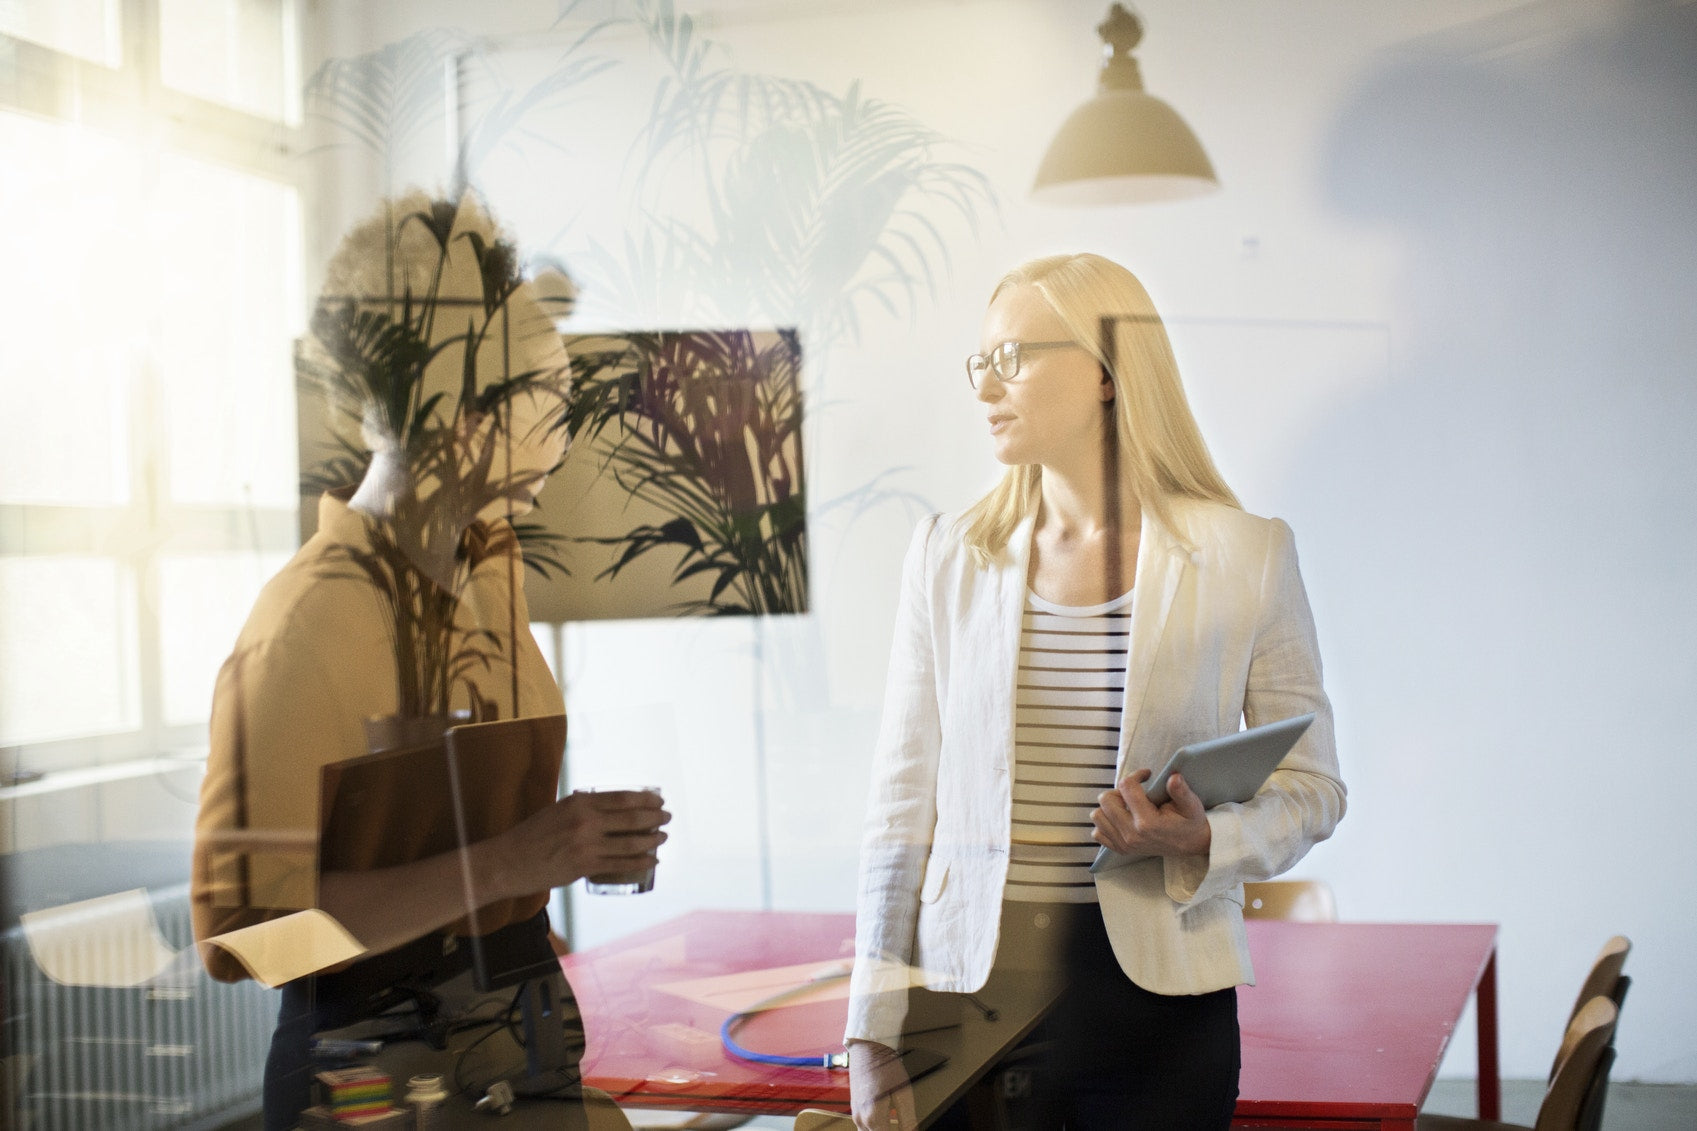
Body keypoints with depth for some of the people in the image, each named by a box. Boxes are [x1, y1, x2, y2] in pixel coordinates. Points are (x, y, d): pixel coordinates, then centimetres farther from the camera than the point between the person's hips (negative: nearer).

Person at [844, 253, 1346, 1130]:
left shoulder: (1245, 556, -2)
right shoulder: (947, 556, 4)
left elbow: (1310, 786, 5)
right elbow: (903, 803, 4)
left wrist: (1204, 845, -17)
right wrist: (874, 1031, 1)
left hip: (1157, 997, -1)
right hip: (973, 993, 2)